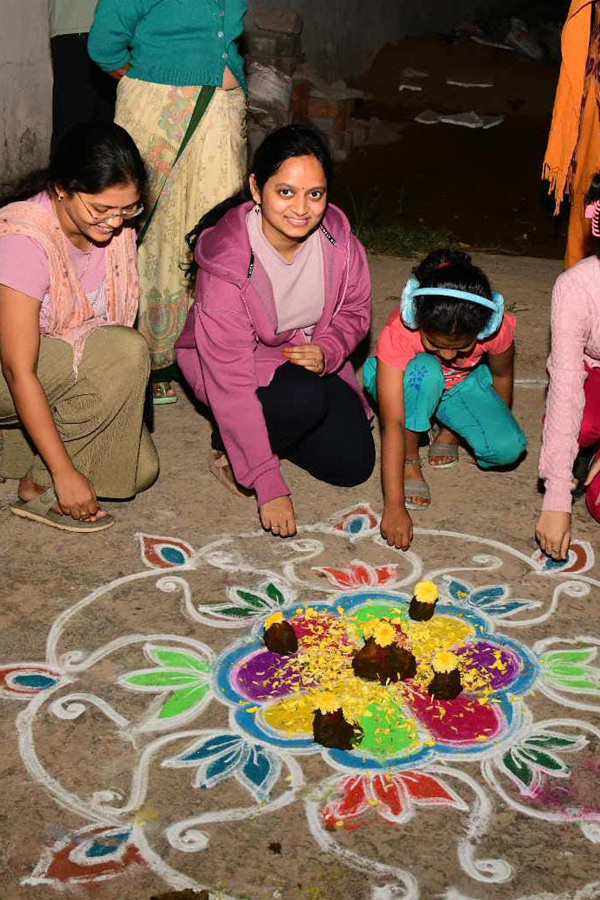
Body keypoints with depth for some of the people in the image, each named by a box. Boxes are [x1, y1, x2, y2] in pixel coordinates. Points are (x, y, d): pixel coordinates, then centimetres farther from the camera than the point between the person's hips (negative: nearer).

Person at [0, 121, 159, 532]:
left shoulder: (115, 222, -8)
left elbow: (118, 314, 3)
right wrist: (66, 472, -28)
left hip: (69, 366, 8)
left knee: (139, 469, -8)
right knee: (126, 351, -30)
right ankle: (39, 490, -18)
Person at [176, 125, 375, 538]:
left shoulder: (336, 236, -18)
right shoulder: (226, 263, -32)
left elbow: (356, 310, 2)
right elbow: (230, 384, -32)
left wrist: (327, 351, -23)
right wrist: (270, 488, -33)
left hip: (310, 358, 5)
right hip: (230, 364, -5)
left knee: (353, 464, -10)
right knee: (304, 398, -35)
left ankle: (269, 429, 15)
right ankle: (227, 447, -4)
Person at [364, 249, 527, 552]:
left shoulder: (496, 328, -32)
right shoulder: (398, 333, -38)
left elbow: (501, 376, -7)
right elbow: (392, 423, -41)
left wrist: (499, 422, 10)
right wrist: (394, 506, -45)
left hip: (463, 385, 3)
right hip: (410, 386, -2)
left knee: (509, 448, -24)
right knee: (424, 370, -39)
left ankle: (449, 431, 7)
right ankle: (409, 459, -17)